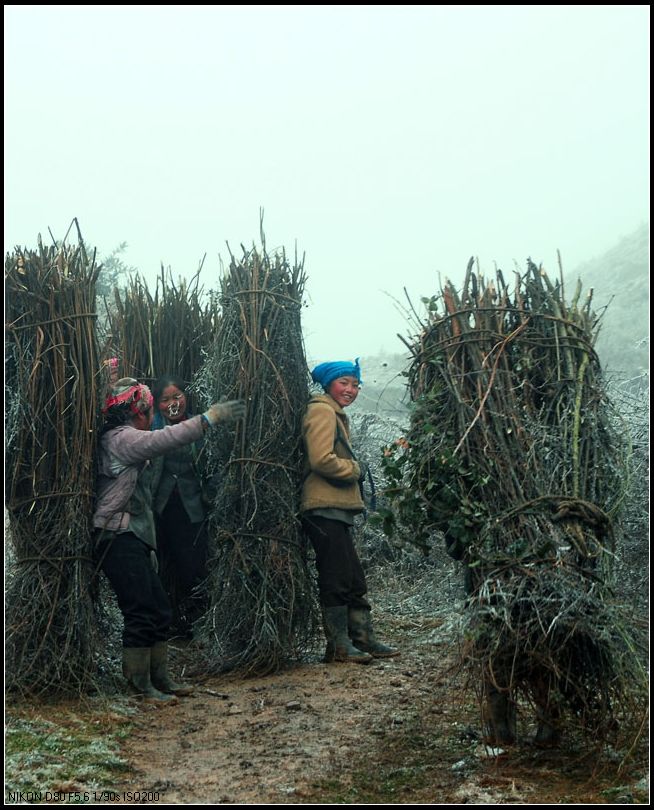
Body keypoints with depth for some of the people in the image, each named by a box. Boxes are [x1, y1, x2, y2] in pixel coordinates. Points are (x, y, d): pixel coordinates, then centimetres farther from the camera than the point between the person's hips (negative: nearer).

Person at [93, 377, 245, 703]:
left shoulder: (123, 439, 22)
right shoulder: (121, 438, -11)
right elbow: (164, 439, -25)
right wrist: (209, 418, -25)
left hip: (132, 539, 10)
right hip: (119, 538, -10)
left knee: (159, 611, 11)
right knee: (141, 613, -9)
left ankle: (159, 678, 17)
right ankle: (140, 686, -3)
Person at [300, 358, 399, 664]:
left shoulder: (336, 415, 24)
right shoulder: (322, 411, -10)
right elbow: (321, 459, -21)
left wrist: (351, 470, 10)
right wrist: (354, 470, -7)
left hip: (336, 510, 11)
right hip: (325, 510, -11)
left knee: (354, 580, 13)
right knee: (336, 579, -6)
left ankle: (363, 639, 19)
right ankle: (339, 645, 1)